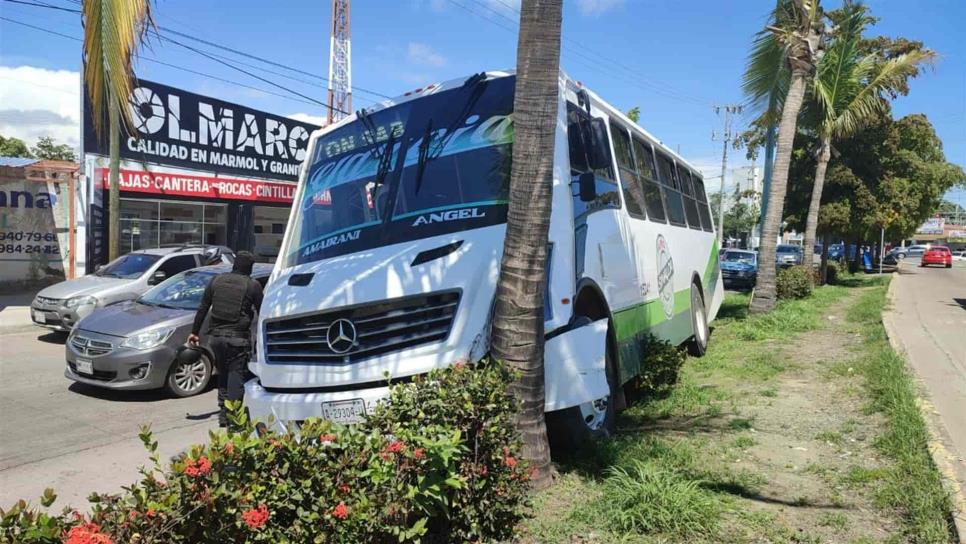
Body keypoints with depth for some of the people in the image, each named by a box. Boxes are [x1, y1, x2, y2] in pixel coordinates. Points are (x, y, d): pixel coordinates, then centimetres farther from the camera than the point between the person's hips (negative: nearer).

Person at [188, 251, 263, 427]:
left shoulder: (217, 280, 8)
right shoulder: (253, 285, -2)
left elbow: (203, 309, 10)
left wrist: (194, 332, 17)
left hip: (216, 336, 4)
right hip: (238, 338, -4)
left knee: (223, 374, 17)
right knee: (236, 375, 0)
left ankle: (223, 413, 18)